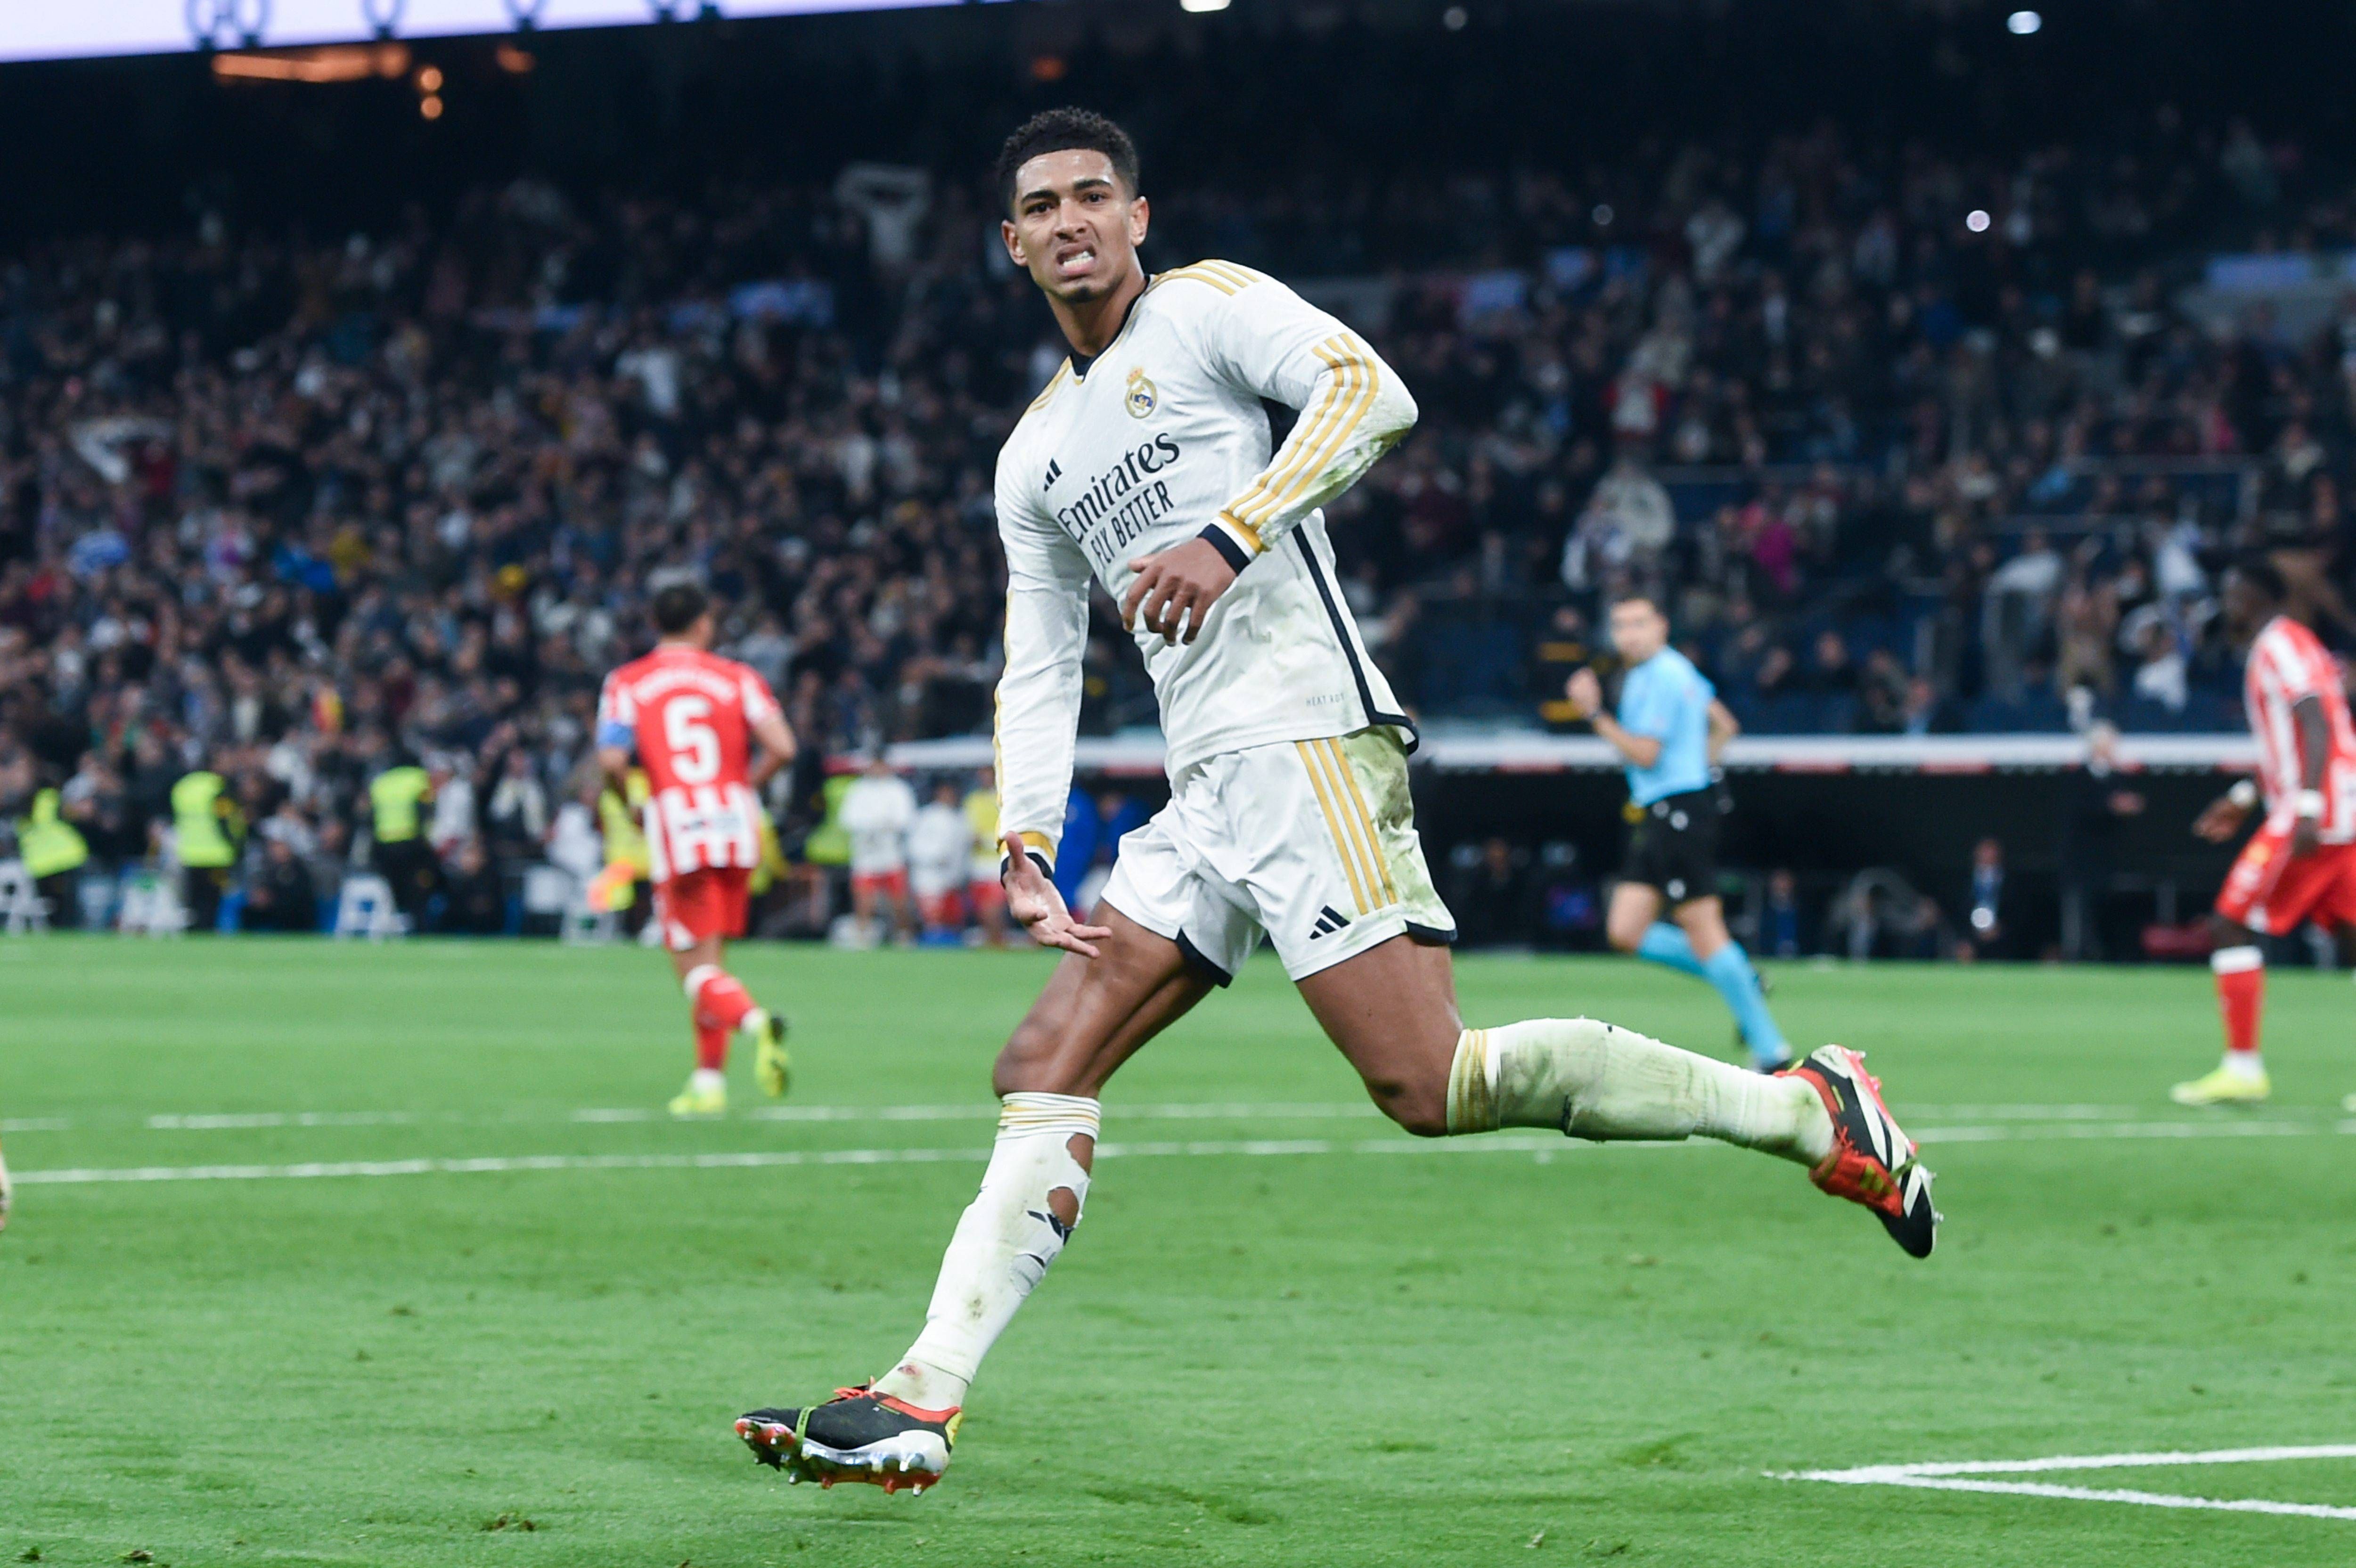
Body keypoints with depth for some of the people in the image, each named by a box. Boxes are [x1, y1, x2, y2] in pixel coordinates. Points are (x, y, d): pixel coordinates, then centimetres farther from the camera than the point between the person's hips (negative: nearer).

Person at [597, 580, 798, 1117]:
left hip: (675, 830, -3)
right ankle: (709, 1081, 19)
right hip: (736, 828, 3)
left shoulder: (627, 684, 4)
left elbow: (612, 761, -9)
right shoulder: (736, 679, 6)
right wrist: (746, 786, 13)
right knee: (711, 957, 17)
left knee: (697, 969, -3)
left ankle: (754, 1019, -34)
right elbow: (781, 748, -5)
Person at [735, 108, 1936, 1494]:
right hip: (1204, 794, 8)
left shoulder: (1208, 307, 3)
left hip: (1306, 740, -8)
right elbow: (1040, 668, 24)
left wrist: (1234, 532, -23)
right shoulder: (1034, 456, 24)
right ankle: (922, 1404, -6)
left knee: (1432, 1087, -18)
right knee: (1045, 1068, -2)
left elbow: (1372, 391, -14)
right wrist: (1027, 842, 9)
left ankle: (1805, 1111, -8)